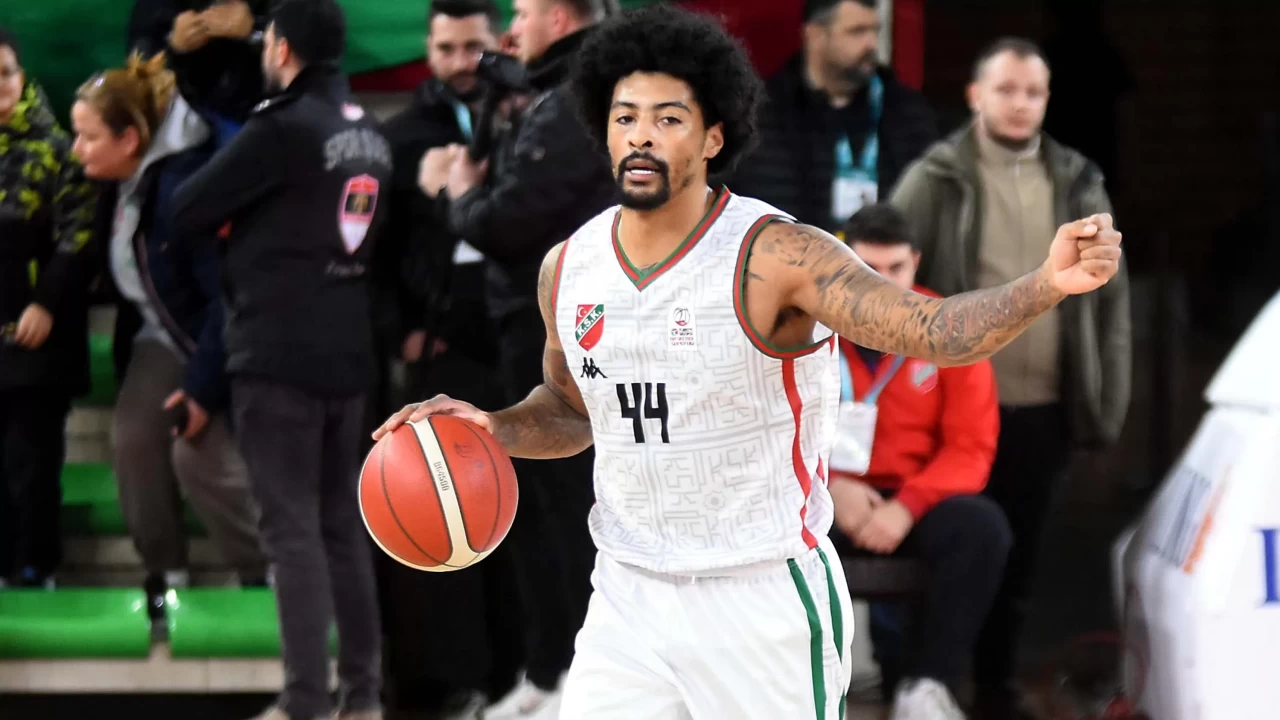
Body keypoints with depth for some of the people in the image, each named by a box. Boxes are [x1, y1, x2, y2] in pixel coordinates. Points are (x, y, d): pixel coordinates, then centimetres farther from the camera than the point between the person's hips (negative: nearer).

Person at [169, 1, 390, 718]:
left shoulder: (281, 127, -14)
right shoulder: (371, 135, 10)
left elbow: (188, 211, -9)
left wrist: (235, 219, 12)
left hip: (280, 351, -7)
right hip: (350, 350, 7)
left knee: (293, 527, -5)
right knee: (343, 525, 12)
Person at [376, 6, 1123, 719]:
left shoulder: (773, 256, -17)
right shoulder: (568, 269, 1)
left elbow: (932, 330, -28)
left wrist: (1046, 286, -45)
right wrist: (491, 427, 0)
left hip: (765, 599, -5)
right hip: (630, 600, 5)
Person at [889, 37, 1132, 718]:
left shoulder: (1078, 184, 9)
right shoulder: (936, 180, -2)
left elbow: (1110, 297, 11)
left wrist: (1108, 399, 6)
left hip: (1044, 411, 3)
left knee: (1016, 561, 12)